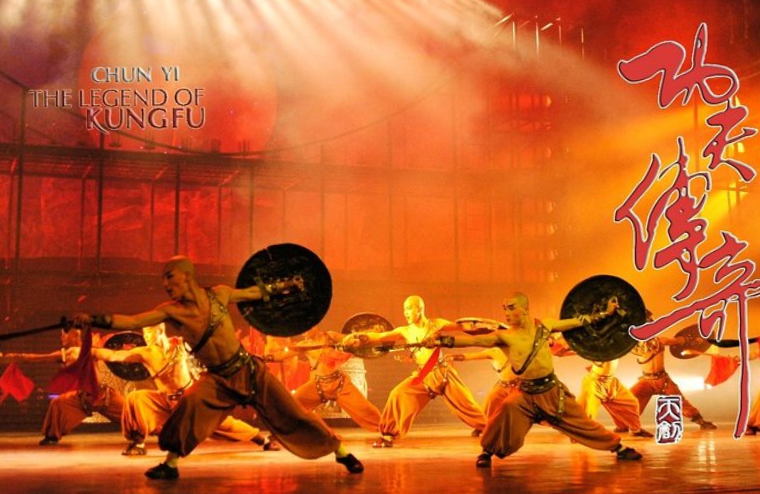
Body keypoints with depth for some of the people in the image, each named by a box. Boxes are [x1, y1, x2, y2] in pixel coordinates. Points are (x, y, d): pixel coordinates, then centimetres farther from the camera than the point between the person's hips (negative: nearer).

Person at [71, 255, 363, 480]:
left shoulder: (218, 294, -8)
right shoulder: (170, 311, -10)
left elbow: (254, 292, 8)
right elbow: (131, 322, -19)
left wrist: (284, 286, 12)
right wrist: (92, 320, -29)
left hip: (250, 370, 0)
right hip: (218, 379, 0)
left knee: (291, 414, 3)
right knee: (191, 403, -29)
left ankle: (340, 451, 19)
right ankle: (171, 463, -13)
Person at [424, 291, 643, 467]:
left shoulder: (543, 325, -4)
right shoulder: (504, 336, -13)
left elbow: (575, 322, 7)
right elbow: (473, 340, -25)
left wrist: (605, 313, 10)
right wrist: (440, 340, -37)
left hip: (553, 389, 2)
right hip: (527, 393, -2)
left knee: (582, 422, 9)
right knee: (509, 407, -31)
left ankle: (618, 447, 32)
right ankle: (488, 451, -11)